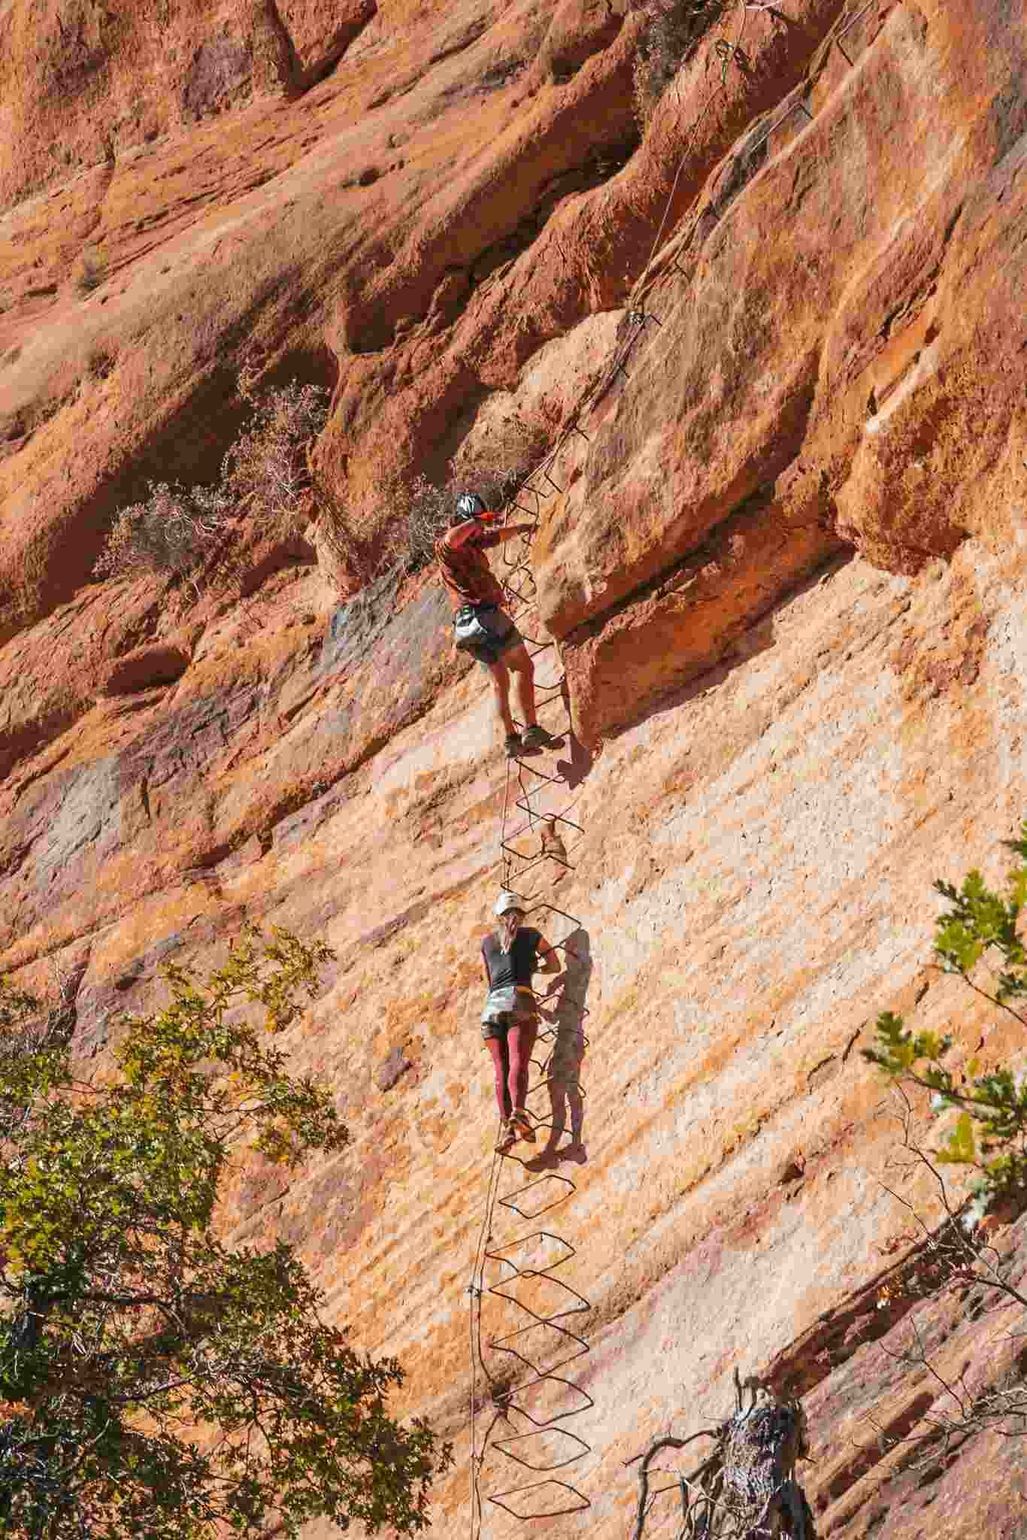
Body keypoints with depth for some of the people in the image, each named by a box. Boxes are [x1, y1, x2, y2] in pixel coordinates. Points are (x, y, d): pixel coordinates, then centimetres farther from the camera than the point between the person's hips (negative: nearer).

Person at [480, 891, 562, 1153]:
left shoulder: (487, 941, 22)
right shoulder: (530, 935, 15)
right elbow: (555, 965, 22)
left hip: (492, 1004, 3)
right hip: (519, 999, -3)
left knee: (501, 1068, -3)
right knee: (518, 1061, -18)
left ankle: (506, 1127, -18)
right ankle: (518, 1113, -41)